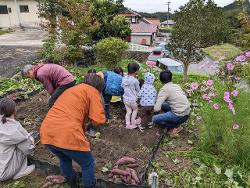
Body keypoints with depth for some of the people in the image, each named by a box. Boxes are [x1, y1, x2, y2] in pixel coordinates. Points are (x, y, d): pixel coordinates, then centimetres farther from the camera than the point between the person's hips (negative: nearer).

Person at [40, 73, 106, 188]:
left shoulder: (71, 89, 28)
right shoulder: (92, 91, 5)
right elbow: (99, 120, -4)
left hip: (46, 134, 8)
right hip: (67, 135, -8)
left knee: (64, 159, 35)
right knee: (88, 164, 19)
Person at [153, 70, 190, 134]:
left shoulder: (164, 89, -12)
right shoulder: (176, 86, 9)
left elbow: (157, 109, -18)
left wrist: (156, 107, 7)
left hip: (180, 116, -8)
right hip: (186, 113, 8)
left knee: (155, 119, -4)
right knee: (162, 104, 19)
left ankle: (176, 126, 4)